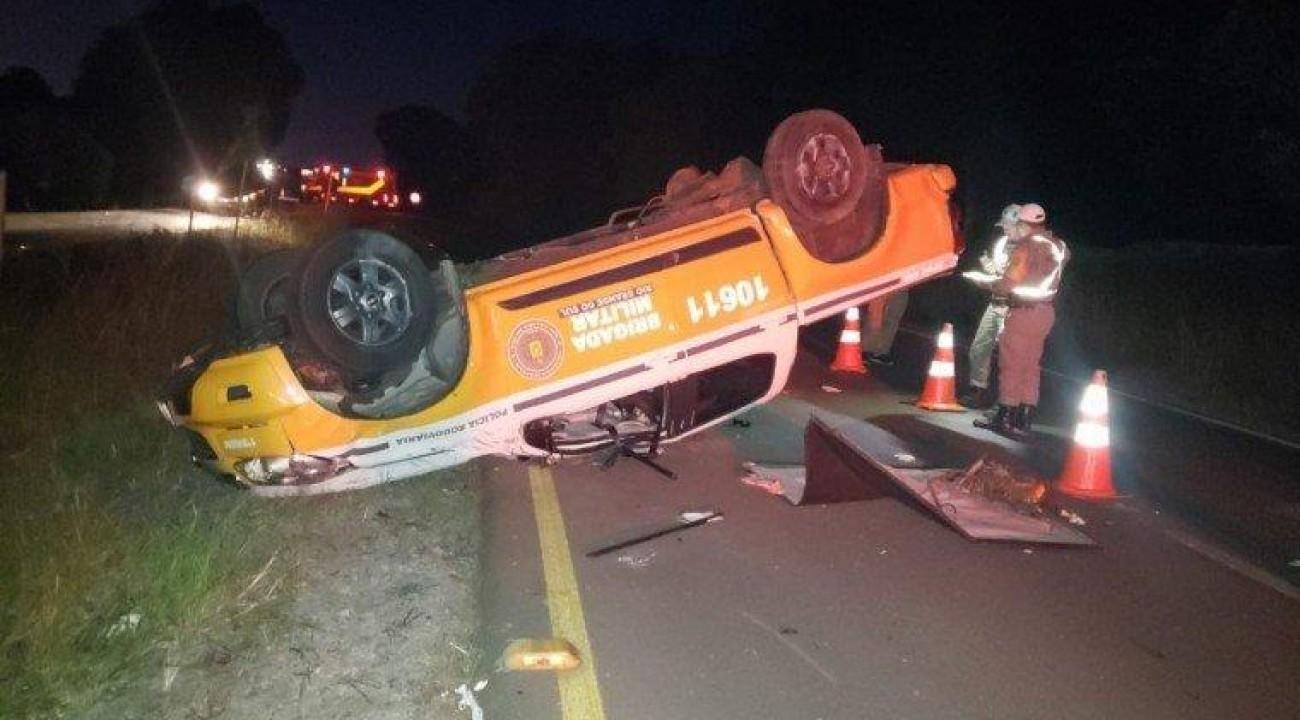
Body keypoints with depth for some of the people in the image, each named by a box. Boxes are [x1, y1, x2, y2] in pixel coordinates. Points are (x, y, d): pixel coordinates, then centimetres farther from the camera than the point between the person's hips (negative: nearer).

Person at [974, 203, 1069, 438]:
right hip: (1046, 311, 8)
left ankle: (1005, 418, 4)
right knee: (1030, 367, 11)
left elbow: (1009, 283, -15)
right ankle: (1024, 420, 14)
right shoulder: (1057, 245, 9)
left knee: (1011, 366, 0)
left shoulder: (1027, 246, -13)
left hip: (1024, 311, -8)